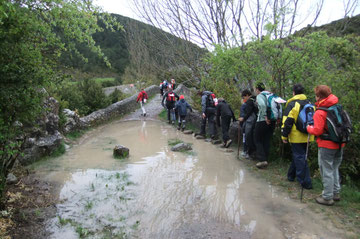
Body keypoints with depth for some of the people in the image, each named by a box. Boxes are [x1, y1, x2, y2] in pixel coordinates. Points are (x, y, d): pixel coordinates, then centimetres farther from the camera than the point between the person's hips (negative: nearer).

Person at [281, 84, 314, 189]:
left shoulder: (292, 104, -11)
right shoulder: (309, 104, 10)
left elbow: (287, 121, -14)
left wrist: (284, 135, -7)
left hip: (296, 137, -6)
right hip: (307, 136, 7)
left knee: (299, 157, 0)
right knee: (297, 155, 19)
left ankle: (306, 182, 0)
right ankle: (291, 175, 34)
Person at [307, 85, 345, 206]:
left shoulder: (320, 112, -19)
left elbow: (317, 131, -21)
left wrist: (309, 128, -3)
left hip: (327, 146, -7)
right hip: (339, 144, 7)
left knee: (326, 171, 5)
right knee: (334, 169, 21)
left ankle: (327, 197, 15)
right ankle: (336, 193, 33)